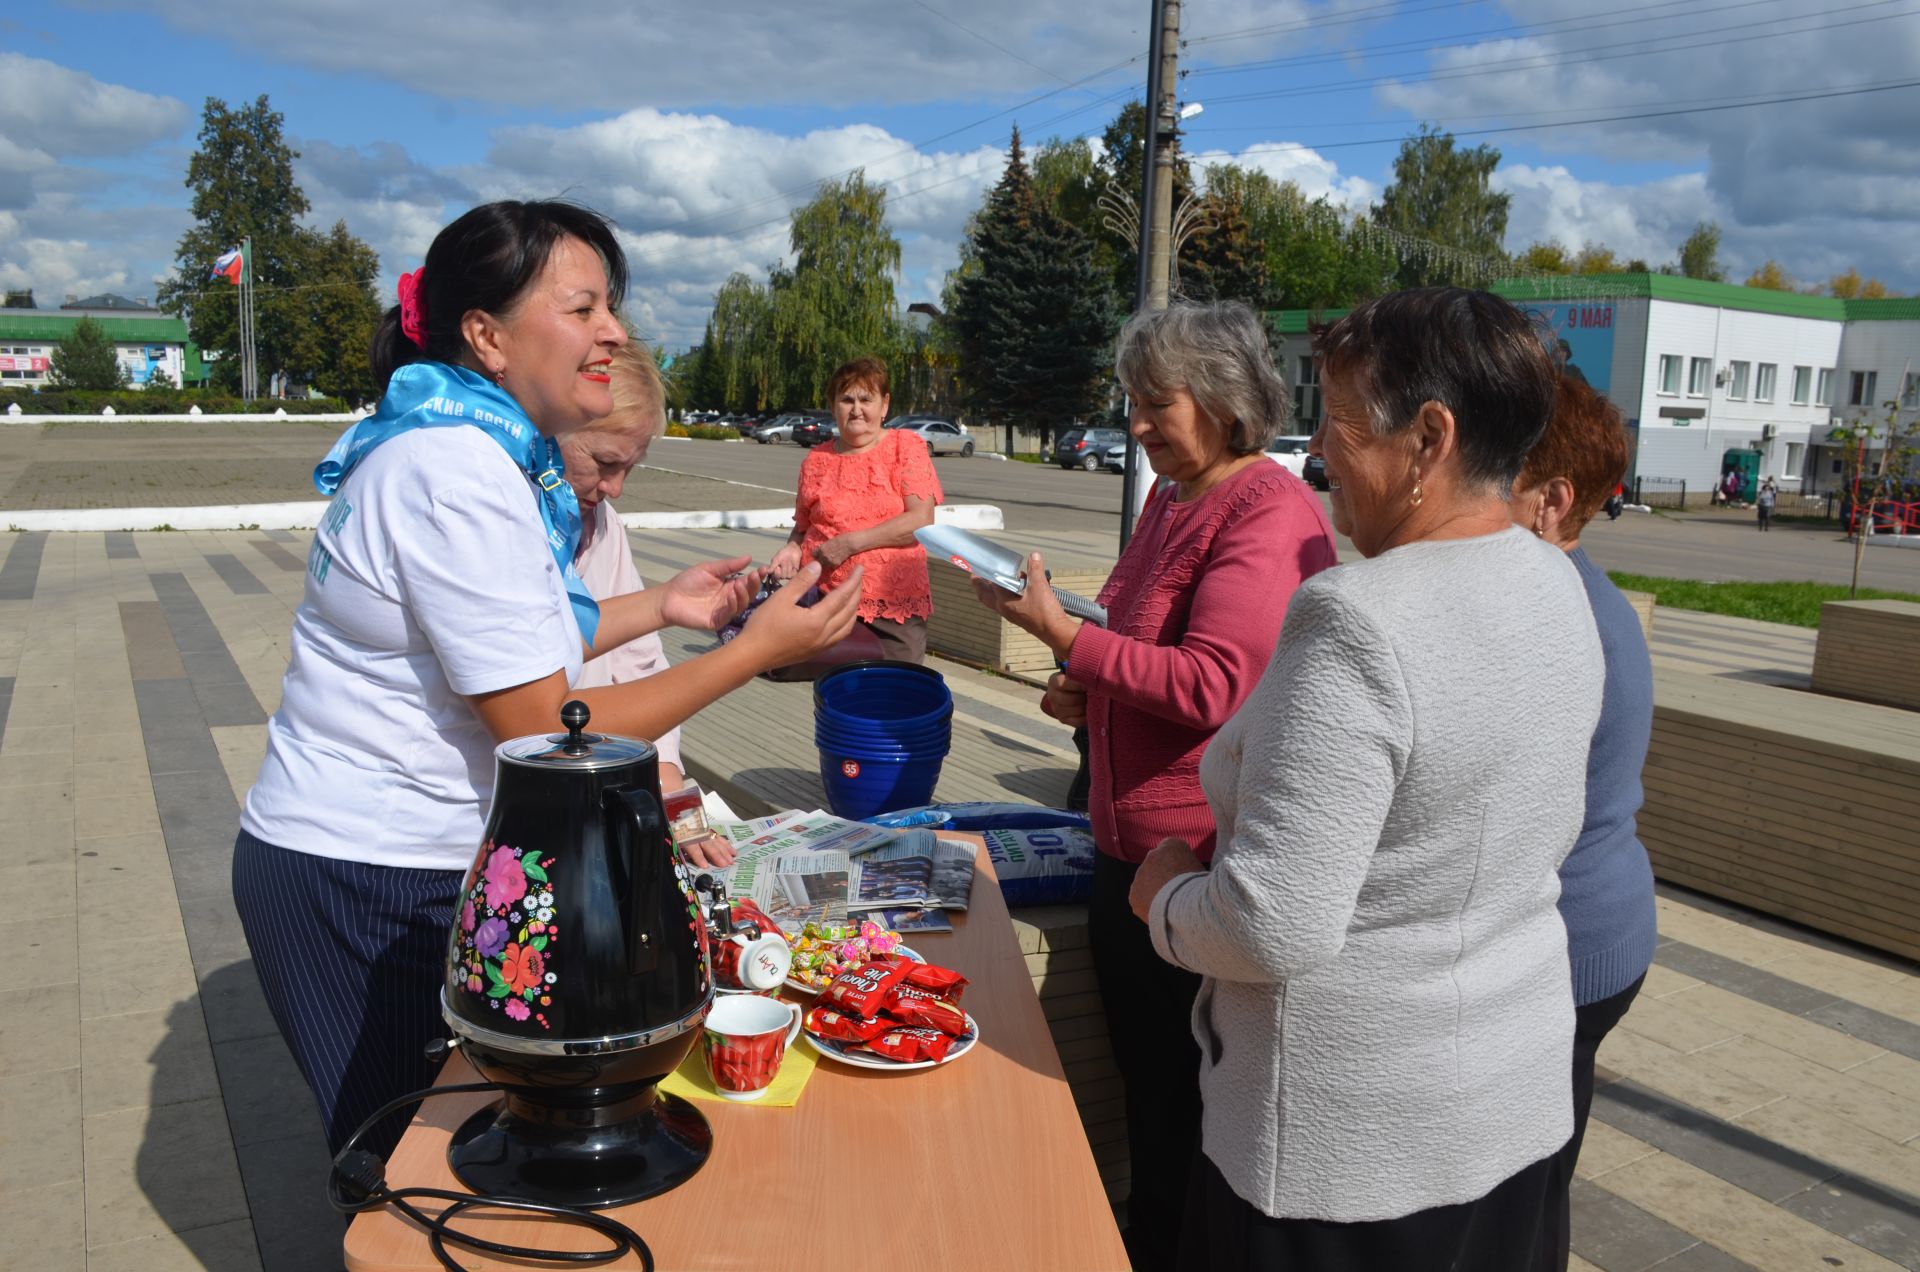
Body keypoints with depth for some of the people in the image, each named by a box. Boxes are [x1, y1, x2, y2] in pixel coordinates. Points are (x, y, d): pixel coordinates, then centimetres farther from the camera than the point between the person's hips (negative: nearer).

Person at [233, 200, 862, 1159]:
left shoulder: (484, 449, 6)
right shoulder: (456, 474, -24)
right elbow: (548, 733, -24)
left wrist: (658, 607, 9)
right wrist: (756, 653, -19)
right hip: (365, 884, -9)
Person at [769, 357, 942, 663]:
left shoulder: (906, 446, 2)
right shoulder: (816, 461, 12)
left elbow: (922, 520, -9)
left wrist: (851, 543, -13)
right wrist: (792, 549, -1)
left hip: (893, 609, -2)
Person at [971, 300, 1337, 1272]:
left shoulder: (1270, 515, -17)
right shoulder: (1169, 501, 12)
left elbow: (1211, 685, -25)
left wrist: (1064, 635, -20)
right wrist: (1085, 692, 7)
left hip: (1200, 859, -9)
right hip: (1128, 842, 9)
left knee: (1186, 1104, 8)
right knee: (1143, 1083, 22)